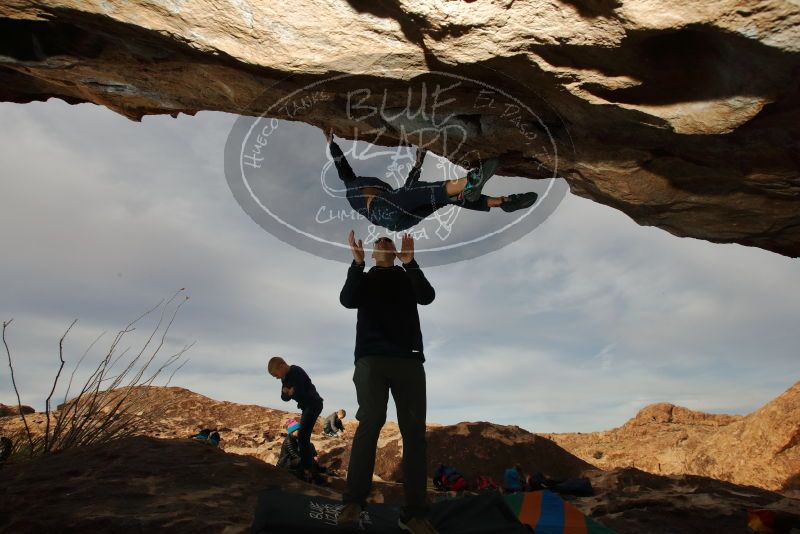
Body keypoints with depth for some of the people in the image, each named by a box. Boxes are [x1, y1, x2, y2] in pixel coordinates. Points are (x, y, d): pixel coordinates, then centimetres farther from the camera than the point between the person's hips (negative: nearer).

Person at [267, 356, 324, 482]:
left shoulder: (297, 372, -18)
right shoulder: (286, 378, 10)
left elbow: (299, 392, -25)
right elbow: (284, 397, 8)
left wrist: (289, 392, -6)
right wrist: (287, 392, -14)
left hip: (314, 404, -10)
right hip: (306, 406, 10)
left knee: (302, 437, -14)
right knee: (303, 437, 14)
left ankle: (308, 470, -11)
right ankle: (310, 467, 23)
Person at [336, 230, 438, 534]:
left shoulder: (408, 277, 18)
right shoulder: (364, 278, 18)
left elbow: (428, 296, -2)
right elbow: (347, 300, -2)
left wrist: (409, 262, -14)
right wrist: (357, 262, -14)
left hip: (408, 359, 1)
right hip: (371, 358, -1)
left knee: (414, 430, -5)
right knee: (371, 421, -17)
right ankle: (354, 501, -10)